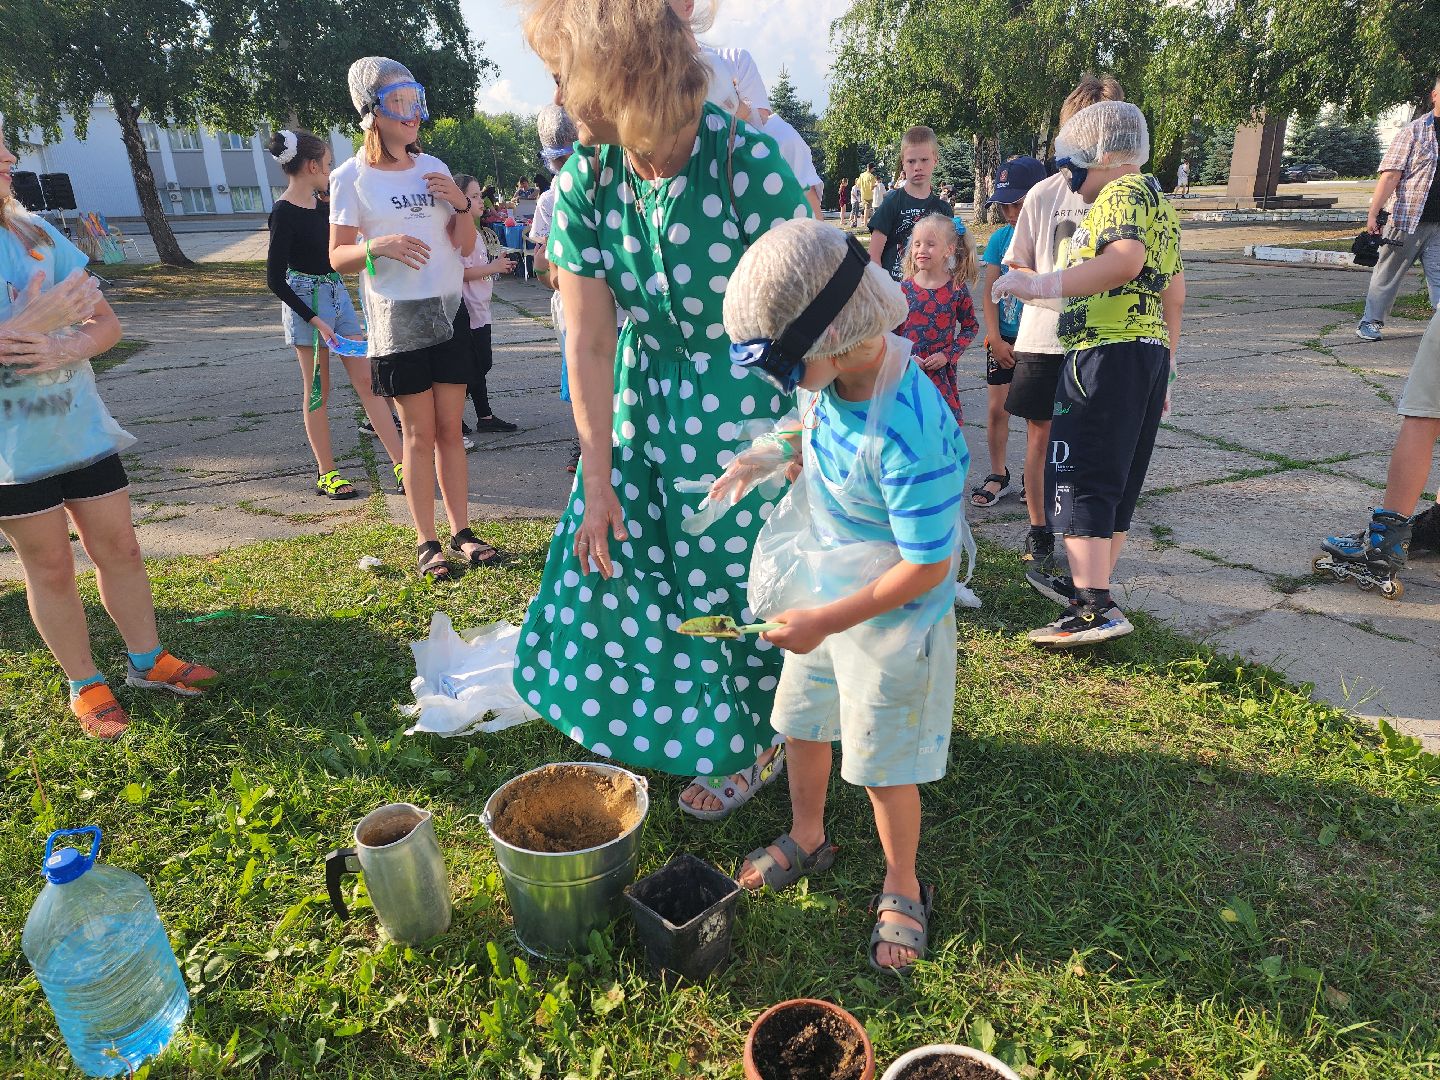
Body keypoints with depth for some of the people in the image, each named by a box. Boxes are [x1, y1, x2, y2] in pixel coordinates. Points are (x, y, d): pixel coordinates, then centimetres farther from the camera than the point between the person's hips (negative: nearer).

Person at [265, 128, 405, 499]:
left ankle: (400, 464, 5)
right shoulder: (284, 212, -15)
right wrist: (314, 320, -20)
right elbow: (275, 279, -16)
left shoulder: (321, 204, 7)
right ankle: (326, 474, 13)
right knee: (317, 392, 2)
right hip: (306, 302, -7)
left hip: (338, 295, 8)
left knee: (366, 381, 3)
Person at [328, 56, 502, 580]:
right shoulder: (351, 177, -3)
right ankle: (426, 542, 8)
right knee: (419, 434, -1)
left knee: (450, 429, 6)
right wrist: (378, 246, -22)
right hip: (397, 318, -4)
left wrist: (461, 204, -7)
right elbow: (338, 257, -3)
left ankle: (461, 531, 14)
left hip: (450, 311, 4)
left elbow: (465, 246, 11)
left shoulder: (434, 168, 9)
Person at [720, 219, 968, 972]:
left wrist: (823, 621, -23)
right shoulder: (831, 378, -11)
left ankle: (902, 888, 39)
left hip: (891, 620, -7)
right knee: (801, 722, 23)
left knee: (884, 767, 12)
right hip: (822, 596, 8)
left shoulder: (907, 434, -35)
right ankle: (806, 838, 50)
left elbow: (926, 569, -28)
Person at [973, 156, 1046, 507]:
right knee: (996, 407, 4)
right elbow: (988, 292, -2)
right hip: (1003, 339, 2)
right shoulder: (1000, 238, 0)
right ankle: (998, 475, 18)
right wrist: (996, 340, -9)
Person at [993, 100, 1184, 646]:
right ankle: (1092, 585, 23)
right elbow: (1174, 293, 25)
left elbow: (1127, 258, -28)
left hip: (1107, 353, -10)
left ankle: (1096, 609, -13)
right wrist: (1165, 366, 28)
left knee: (1081, 478, -10)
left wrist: (1041, 284, -24)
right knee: (1118, 480, 13)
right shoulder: (1159, 202, 24)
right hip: (1148, 352, 10)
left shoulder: (1123, 193, -6)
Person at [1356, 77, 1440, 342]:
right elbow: (1391, 174, -9)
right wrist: (1374, 213, -15)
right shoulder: (1413, 132, -3)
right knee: (1388, 274, 7)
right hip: (1407, 219, -4)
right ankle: (1370, 322, 18)